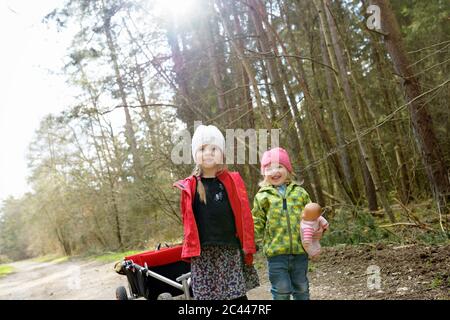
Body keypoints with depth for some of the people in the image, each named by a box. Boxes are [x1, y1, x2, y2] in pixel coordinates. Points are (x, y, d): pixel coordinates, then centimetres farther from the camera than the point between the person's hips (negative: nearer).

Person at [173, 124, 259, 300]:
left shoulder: (233, 181, 2)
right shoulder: (189, 187, 2)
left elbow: (244, 216, 2)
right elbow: (189, 222, 7)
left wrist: (247, 248, -1)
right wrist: (191, 249, 2)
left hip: (231, 251, 0)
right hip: (203, 254, 0)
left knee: (238, 294, 3)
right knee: (205, 294, 3)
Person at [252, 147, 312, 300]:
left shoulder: (300, 192, 9)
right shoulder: (262, 196, 3)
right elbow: (257, 224, 6)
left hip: (300, 250, 2)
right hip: (276, 252, -2)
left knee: (302, 289, 14)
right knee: (281, 290, 4)